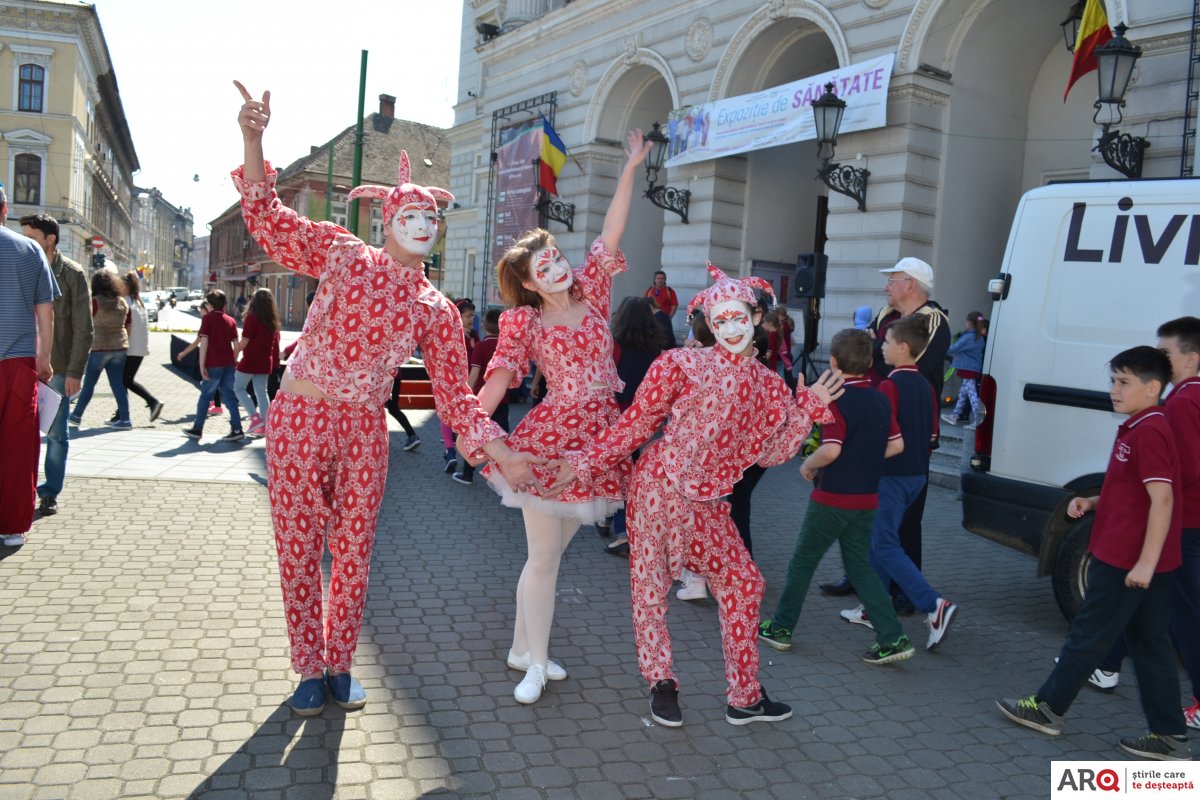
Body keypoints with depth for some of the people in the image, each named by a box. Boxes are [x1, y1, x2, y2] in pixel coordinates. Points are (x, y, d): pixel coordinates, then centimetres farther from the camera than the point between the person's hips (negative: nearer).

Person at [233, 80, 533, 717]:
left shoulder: (436, 310, 6)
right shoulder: (342, 253, 2)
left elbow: (454, 395, 5)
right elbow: (266, 217, -3)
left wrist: (502, 453, -4)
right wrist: (253, 141, -17)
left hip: (365, 430, 2)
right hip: (299, 418, -2)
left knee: (353, 552, 10)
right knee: (298, 549, 6)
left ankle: (340, 665, 29)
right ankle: (309, 669, 24)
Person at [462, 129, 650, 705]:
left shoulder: (591, 293, 8)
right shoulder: (524, 321, -2)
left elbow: (611, 234, 4)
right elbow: (499, 376, -10)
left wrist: (630, 170, 1)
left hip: (598, 436, 5)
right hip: (550, 436, -4)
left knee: (552, 550, 15)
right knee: (543, 555, 0)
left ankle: (523, 648, 29)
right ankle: (536, 665, 15)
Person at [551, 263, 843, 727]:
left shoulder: (769, 387, 8)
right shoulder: (682, 364, -7)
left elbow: (772, 453, 9)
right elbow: (635, 424, -5)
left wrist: (809, 408, 3)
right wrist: (585, 463, -11)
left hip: (707, 501, 5)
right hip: (659, 487, -5)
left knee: (742, 582, 8)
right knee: (650, 585, 4)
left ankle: (745, 697, 24)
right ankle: (661, 684, 26)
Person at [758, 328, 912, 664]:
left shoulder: (837, 400, -18)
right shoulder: (880, 399, 4)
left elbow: (831, 450, -27)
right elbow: (897, 445, 10)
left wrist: (808, 465, -10)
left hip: (832, 498, -6)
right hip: (866, 498, 6)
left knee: (802, 562, 9)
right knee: (861, 567, 15)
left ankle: (781, 628, 21)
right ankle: (893, 638, 10)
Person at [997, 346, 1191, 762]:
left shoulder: (1148, 431, -18)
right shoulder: (1141, 428, 13)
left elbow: (1162, 498, -24)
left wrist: (1145, 562, -25)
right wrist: (1092, 502, 8)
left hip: (1127, 559, -10)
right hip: (1138, 558, 10)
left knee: (1089, 634, 4)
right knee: (1150, 643, 13)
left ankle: (1047, 708, 18)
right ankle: (1170, 736, 20)